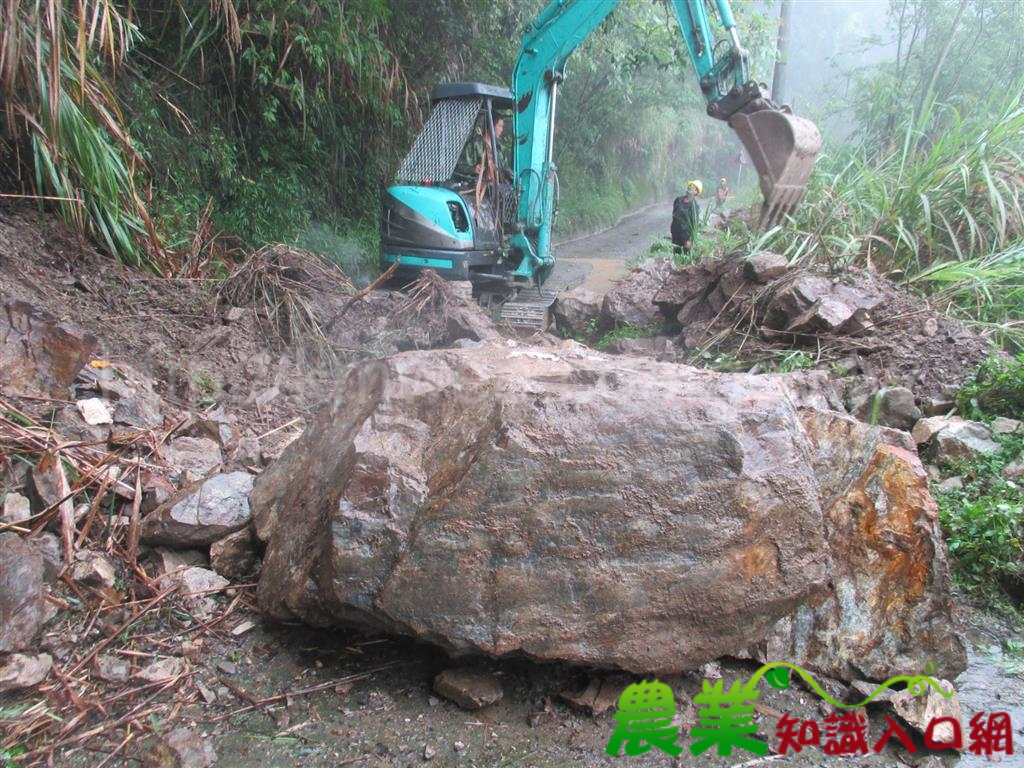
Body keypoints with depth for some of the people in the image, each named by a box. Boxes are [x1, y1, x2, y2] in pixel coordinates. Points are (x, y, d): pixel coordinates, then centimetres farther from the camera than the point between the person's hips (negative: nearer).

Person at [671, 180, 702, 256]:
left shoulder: (694, 205, -13)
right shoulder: (679, 199, 3)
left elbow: (695, 223, -15)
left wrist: (691, 239, -19)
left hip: (686, 233, -5)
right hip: (676, 231, 5)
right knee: (676, 253, 12)